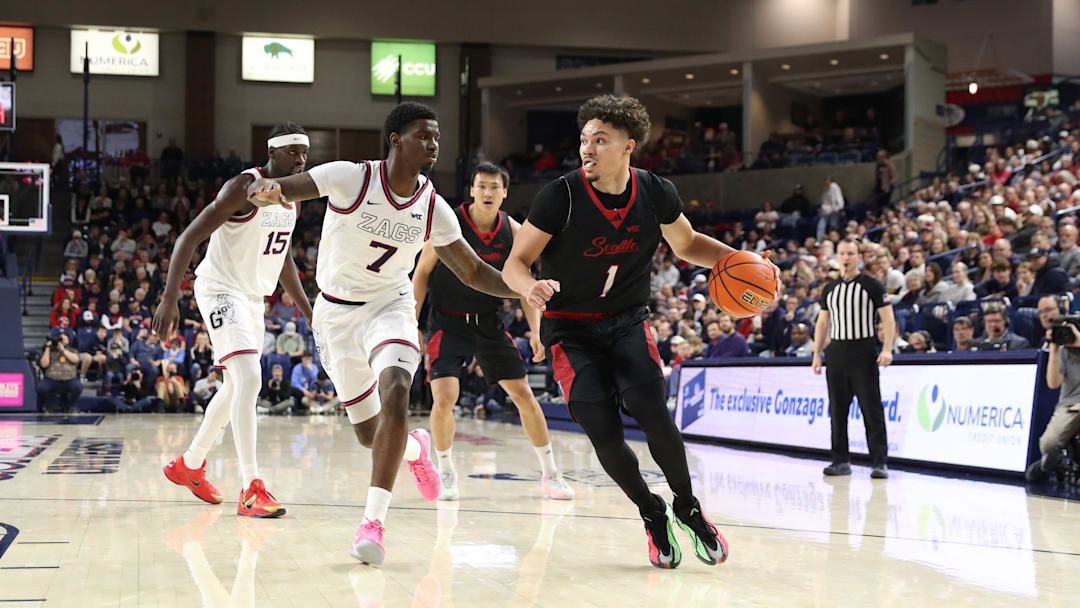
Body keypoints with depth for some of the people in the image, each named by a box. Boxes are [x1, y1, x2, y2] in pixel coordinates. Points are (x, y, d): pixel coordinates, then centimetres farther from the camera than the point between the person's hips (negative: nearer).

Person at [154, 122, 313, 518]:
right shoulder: (244, 188, -19)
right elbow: (189, 238, -22)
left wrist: (309, 311, 20)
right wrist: (169, 299, -30)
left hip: (254, 296, 9)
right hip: (221, 289, -9)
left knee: (236, 387, 19)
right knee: (249, 379, -23)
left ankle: (190, 465, 38)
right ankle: (251, 489, -24)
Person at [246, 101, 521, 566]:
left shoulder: (434, 210, -7)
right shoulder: (348, 178, -18)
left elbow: (474, 272, 4)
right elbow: (266, 189, -18)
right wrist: (266, 189, -44)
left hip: (389, 307, 1)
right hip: (336, 313, -1)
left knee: (395, 391, -30)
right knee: (368, 432, 7)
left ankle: (373, 521, -30)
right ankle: (416, 448, 46)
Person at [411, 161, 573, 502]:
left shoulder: (514, 232, -5)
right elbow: (422, 273, -6)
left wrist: (535, 330, -7)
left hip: (489, 322, 3)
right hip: (448, 323, -3)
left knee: (524, 395, 2)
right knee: (444, 399, -18)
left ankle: (550, 474, 16)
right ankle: (447, 474, 5)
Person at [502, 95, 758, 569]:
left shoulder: (656, 193, -8)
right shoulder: (560, 196, -18)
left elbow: (688, 245, 11)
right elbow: (515, 264, -15)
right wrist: (531, 288, -39)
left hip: (628, 321, 2)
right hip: (570, 329, -1)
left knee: (653, 413, -19)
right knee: (603, 434, -13)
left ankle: (687, 508, 6)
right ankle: (653, 516, 13)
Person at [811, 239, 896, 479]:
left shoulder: (872, 285, -1)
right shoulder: (829, 288, 13)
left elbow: (888, 318, -5)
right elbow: (822, 323, 18)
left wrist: (887, 349, -17)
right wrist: (816, 354, 11)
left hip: (864, 353, -5)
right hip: (836, 353, 5)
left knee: (872, 409, -7)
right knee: (837, 410, 6)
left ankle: (879, 463, -6)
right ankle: (841, 461, 12)